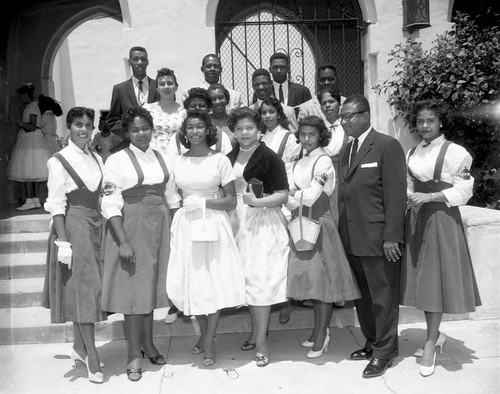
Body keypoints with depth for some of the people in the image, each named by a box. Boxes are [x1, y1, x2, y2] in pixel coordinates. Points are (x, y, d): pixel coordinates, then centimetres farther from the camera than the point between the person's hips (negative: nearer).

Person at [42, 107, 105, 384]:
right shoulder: (59, 161, -7)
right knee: (83, 290, -5)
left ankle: (79, 348, 27)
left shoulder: (96, 159, 11)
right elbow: (56, 205, -11)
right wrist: (63, 241, -16)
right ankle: (92, 357, 3)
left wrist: (102, 226, 9)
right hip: (73, 227, -6)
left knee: (89, 288, 12)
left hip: (95, 226, 6)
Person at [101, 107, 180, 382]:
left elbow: (171, 197, 13)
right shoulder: (117, 160, -6)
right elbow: (111, 205, -11)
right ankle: (134, 353, 14)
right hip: (131, 227, -4)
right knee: (133, 287, 1)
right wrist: (123, 241, -18)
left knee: (151, 284, 13)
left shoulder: (161, 158, 9)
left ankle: (147, 342, 30)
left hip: (160, 227, 5)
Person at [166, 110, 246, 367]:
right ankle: (205, 334, 28)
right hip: (185, 225, 3)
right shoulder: (178, 162, 8)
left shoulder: (220, 160, -1)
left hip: (214, 223, -3)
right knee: (190, 281, 6)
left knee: (214, 279, -2)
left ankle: (210, 342, 13)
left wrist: (203, 202, -12)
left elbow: (231, 201, -3)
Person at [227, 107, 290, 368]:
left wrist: (257, 201, -23)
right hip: (237, 221, 6)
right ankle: (255, 330, 28)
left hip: (262, 222, -6)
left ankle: (261, 341, 4)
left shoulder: (269, 157, -8)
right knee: (245, 278, 11)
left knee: (260, 278, -6)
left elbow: (283, 195, -11)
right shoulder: (230, 158, 10)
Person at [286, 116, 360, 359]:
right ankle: (319, 330, 25)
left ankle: (321, 334, 10)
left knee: (322, 278, -1)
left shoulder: (324, 160, -10)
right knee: (310, 277, 12)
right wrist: (298, 199, -10)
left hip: (319, 222, -7)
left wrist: (294, 196, 0)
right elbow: (290, 197, 11)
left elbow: (311, 196, -16)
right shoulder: (300, 162, 12)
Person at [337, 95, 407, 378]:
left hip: (377, 237, -7)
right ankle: (372, 342, 32)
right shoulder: (347, 149, 14)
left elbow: (396, 194, -13)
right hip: (352, 237, 7)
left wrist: (391, 236, -16)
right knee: (362, 295, 16)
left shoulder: (387, 146, -8)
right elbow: (345, 193, 12)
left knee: (383, 296, 4)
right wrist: (342, 231, 7)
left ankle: (385, 351, 19)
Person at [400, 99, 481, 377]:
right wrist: (410, 196, -2)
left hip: (442, 219, -6)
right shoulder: (413, 153, 11)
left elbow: (463, 190, -10)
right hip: (416, 218, 6)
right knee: (420, 279, 9)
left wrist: (429, 197, -19)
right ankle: (436, 335, 27)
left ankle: (431, 344, 10)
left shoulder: (454, 152, -8)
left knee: (436, 280, -1)